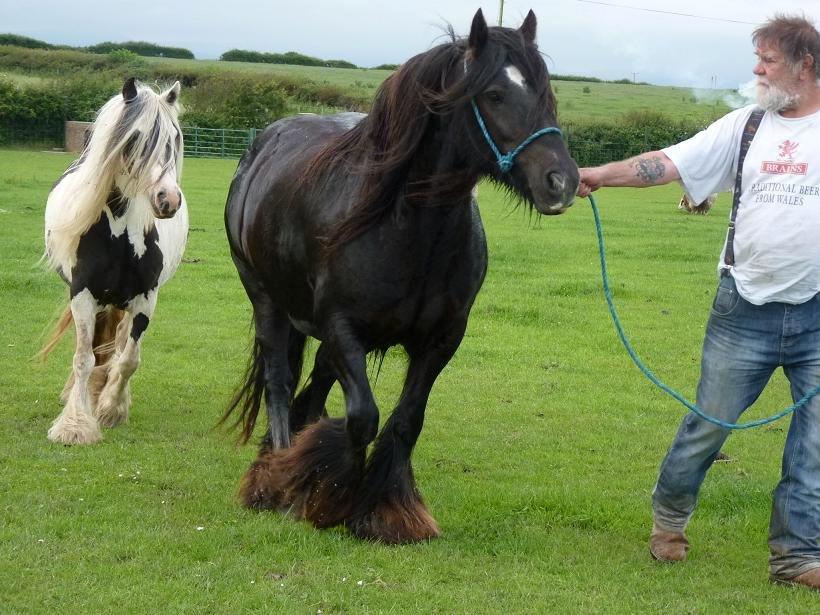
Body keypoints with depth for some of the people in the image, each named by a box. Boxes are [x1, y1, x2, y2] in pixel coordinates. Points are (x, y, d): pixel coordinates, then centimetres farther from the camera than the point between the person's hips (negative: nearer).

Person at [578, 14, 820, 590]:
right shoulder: (746, 126, 4)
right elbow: (670, 163, -2)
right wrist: (603, 174, -14)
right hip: (746, 308, 2)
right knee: (709, 423, 10)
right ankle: (669, 516, 31)